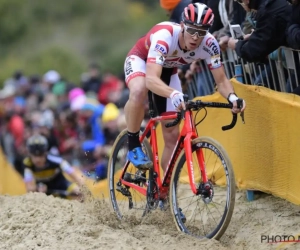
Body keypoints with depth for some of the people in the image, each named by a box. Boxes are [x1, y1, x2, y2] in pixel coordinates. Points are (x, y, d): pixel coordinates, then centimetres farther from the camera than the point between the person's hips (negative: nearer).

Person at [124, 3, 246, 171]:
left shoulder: (209, 44, -28)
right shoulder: (164, 36, -42)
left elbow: (221, 81, -21)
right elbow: (151, 79, -52)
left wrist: (232, 97, -44)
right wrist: (174, 94, -71)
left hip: (168, 70, 5)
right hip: (141, 60, -5)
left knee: (172, 135, -2)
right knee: (139, 92, -40)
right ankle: (133, 146, -19)